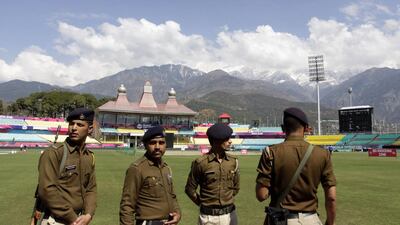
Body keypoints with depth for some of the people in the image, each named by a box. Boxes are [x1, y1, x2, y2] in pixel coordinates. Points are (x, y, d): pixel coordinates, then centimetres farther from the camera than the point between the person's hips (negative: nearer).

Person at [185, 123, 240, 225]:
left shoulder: (233, 161, 1)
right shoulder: (200, 163, -11)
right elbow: (190, 189, -1)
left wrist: (227, 201, 11)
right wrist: (203, 204, 6)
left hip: (229, 214, 3)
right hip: (208, 216, -3)